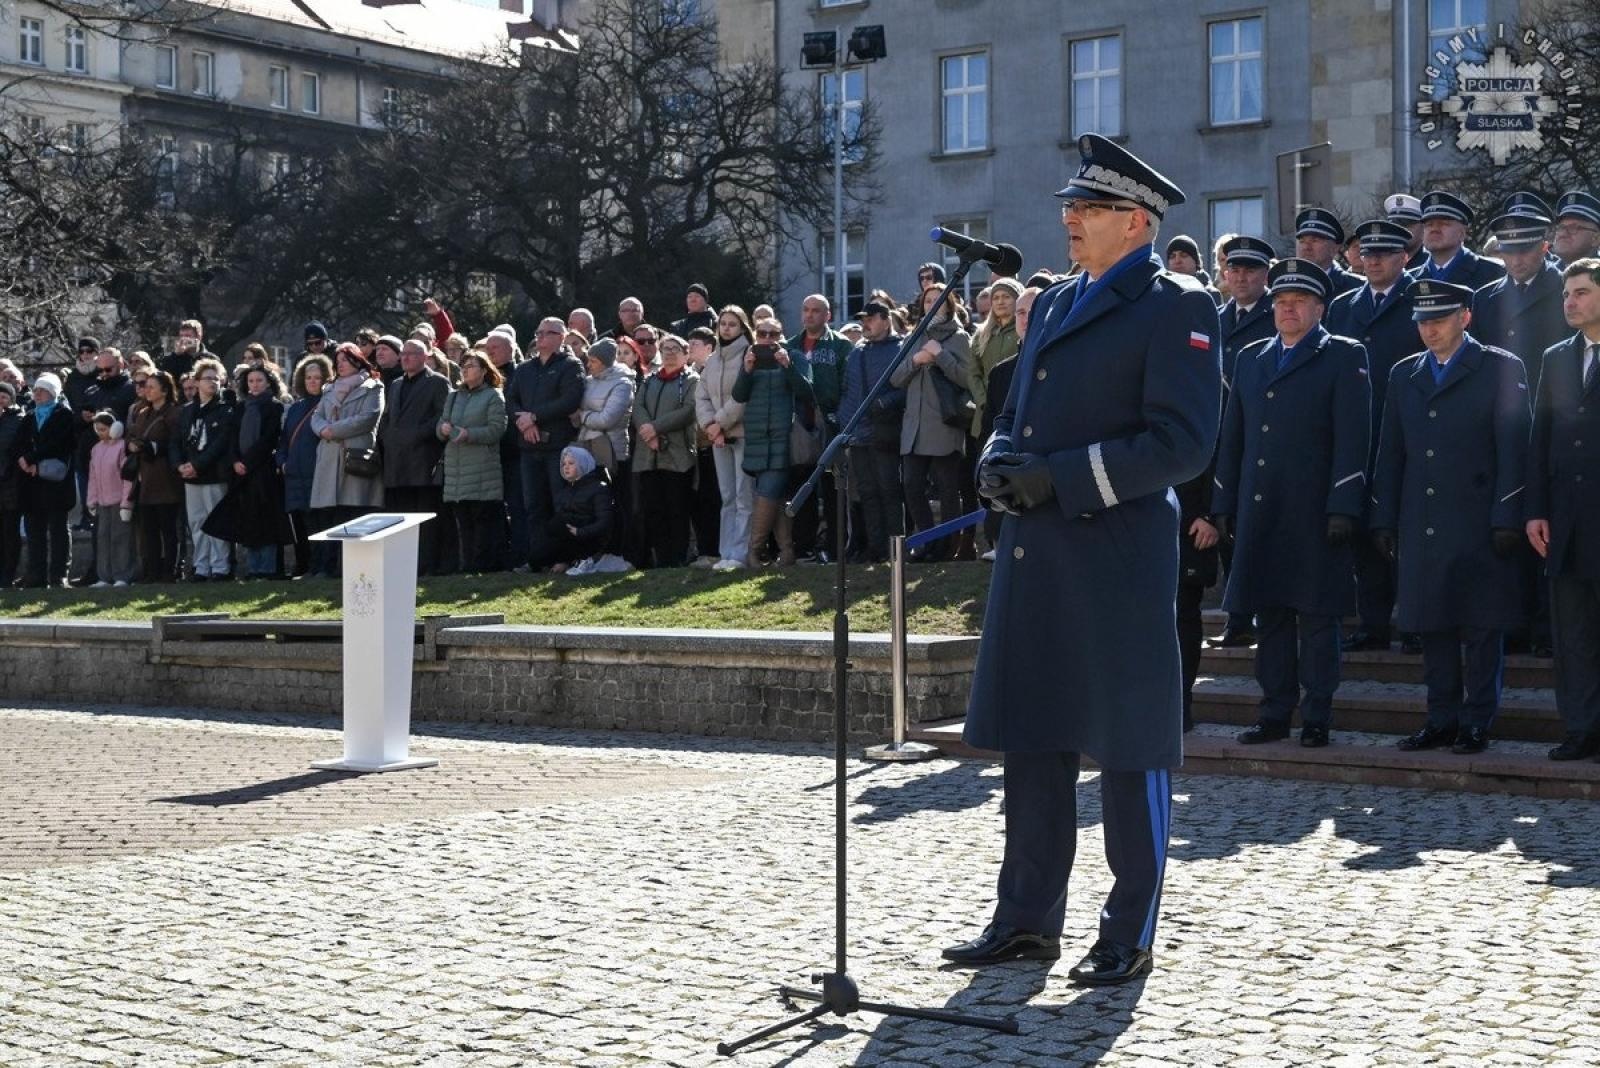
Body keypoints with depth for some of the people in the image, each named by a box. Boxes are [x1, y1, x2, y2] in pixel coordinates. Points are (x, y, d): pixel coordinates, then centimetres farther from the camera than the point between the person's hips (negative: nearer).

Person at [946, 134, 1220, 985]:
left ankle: (1129, 935, 12)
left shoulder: (1175, 307, -6)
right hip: (1034, 554, 8)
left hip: (1117, 556, -8)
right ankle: (1028, 918, 23)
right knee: (1031, 737, 12)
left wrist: (1059, 478, -19)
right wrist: (1000, 462, 0)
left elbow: (1182, 441, -15)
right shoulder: (1053, 304, 18)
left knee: (1127, 746, 1)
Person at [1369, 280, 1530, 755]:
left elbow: (1513, 449, -5)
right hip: (1421, 528, 5)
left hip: (1479, 526, -5)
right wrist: (1383, 521, 9)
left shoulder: (1500, 369, 0)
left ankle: (1477, 721, 6)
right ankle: (1442, 719, 15)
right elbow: (1390, 453, 15)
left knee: (1483, 627, 0)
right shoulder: (1404, 374, 14)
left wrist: (1507, 520, -11)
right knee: (1433, 627, 8)